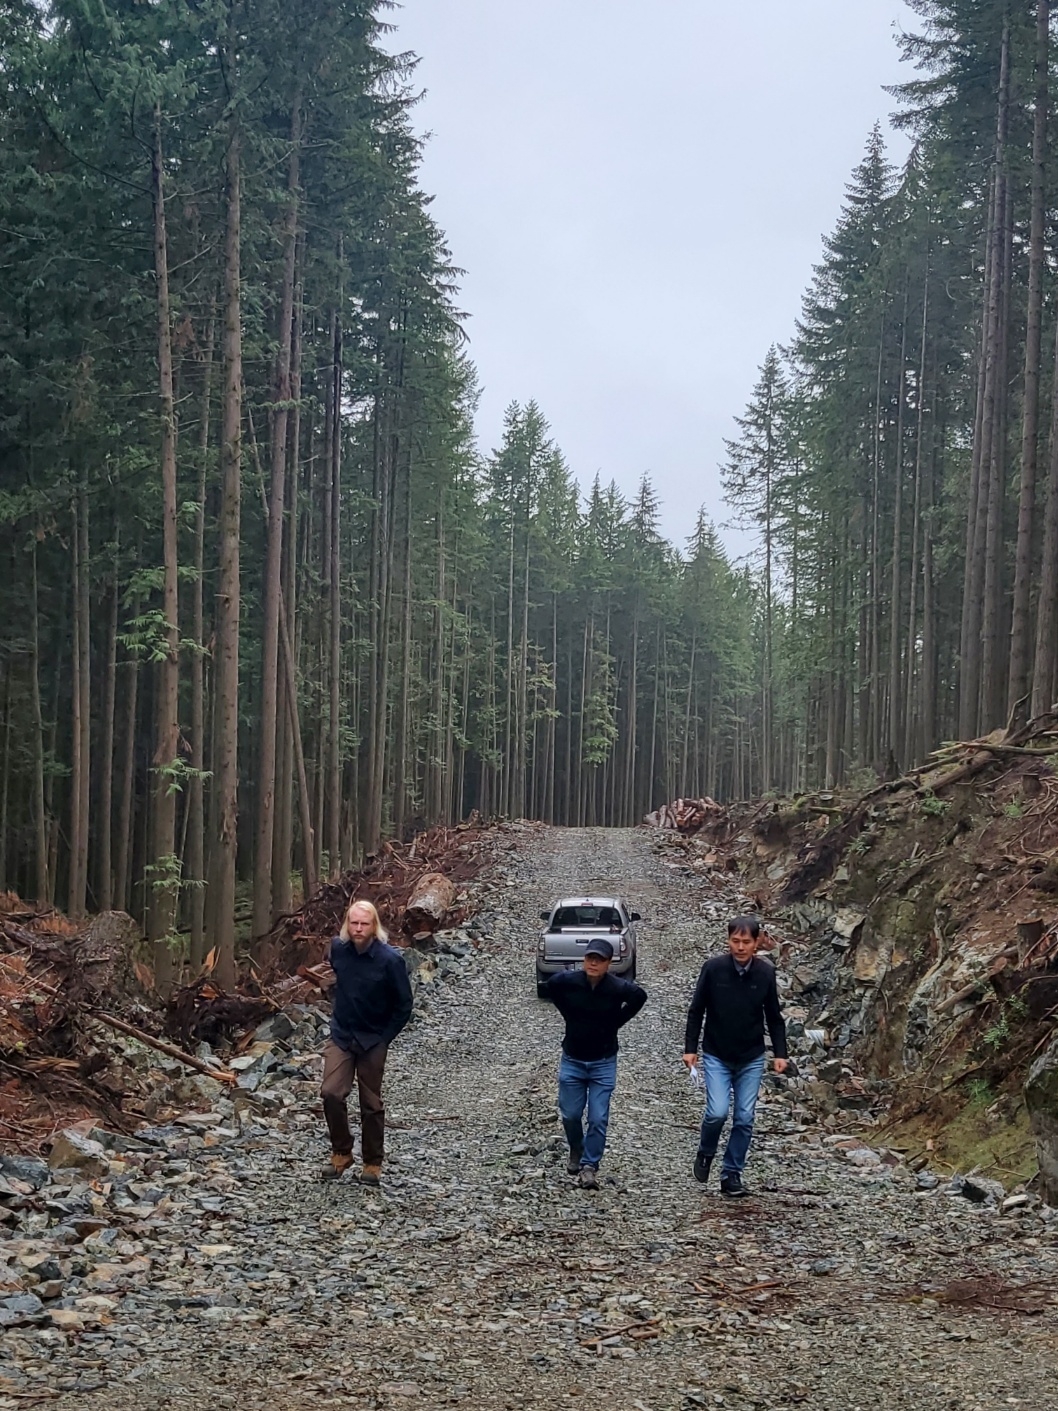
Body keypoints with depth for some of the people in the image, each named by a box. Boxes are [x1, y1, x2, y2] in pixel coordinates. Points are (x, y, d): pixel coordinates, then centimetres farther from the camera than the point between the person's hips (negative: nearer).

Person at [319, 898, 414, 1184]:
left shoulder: (390, 959, -19)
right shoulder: (337, 948, -6)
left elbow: (403, 1004, -8)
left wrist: (384, 1038, -8)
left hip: (373, 1040, -3)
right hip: (341, 1035, 3)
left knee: (371, 1104, 5)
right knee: (331, 1093, -11)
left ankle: (373, 1164, 19)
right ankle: (341, 1153, 7)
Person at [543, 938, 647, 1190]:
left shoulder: (618, 988, -18)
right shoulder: (566, 981, -15)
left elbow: (640, 996, 2)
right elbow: (549, 987, 8)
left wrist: (616, 1022, -2)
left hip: (603, 1063, -1)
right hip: (572, 1060, 1)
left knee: (598, 1119, -4)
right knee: (570, 1115, 10)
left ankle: (589, 1166, 9)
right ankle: (576, 1153, 38)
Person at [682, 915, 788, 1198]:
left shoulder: (766, 972, -5)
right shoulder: (713, 968, -11)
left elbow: (773, 1016, 4)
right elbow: (696, 1010, -3)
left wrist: (780, 1053, -1)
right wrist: (690, 1048, -5)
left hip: (752, 1059, 2)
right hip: (716, 1057, -2)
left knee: (744, 1118, 2)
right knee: (717, 1112, -13)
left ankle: (731, 1175, 15)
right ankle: (705, 1154, 16)